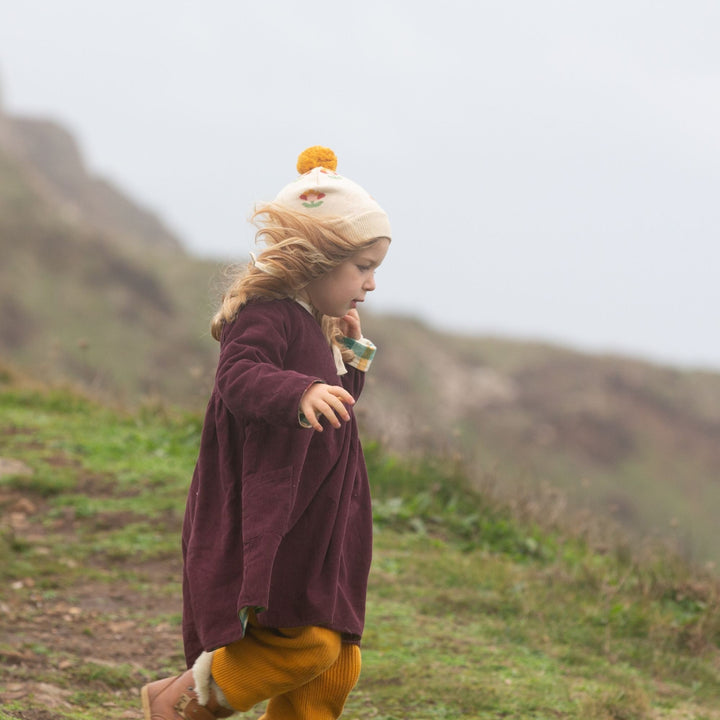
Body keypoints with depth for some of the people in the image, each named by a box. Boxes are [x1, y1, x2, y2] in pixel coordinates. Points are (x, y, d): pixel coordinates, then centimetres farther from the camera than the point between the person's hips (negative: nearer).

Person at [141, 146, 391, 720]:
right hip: (263, 530, -10)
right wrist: (301, 393, -50)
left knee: (336, 669, 7)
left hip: (313, 535, 10)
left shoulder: (316, 326, 18)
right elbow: (240, 378, -32)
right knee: (305, 645, -20)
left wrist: (351, 354, 12)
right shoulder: (264, 316, -13)